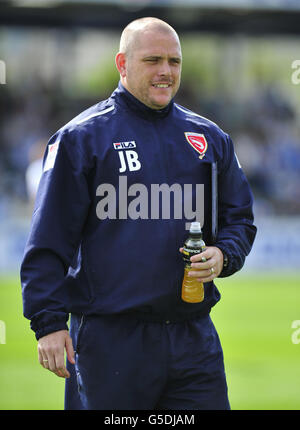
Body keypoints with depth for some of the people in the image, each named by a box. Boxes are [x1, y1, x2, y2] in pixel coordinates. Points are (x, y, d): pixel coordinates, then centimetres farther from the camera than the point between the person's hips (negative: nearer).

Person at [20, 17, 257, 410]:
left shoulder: (210, 139, 13)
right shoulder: (81, 138, 0)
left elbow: (239, 219, 21)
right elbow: (49, 240, -3)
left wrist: (222, 256, -2)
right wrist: (49, 322, -10)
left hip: (194, 338, 4)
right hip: (110, 339, -4)